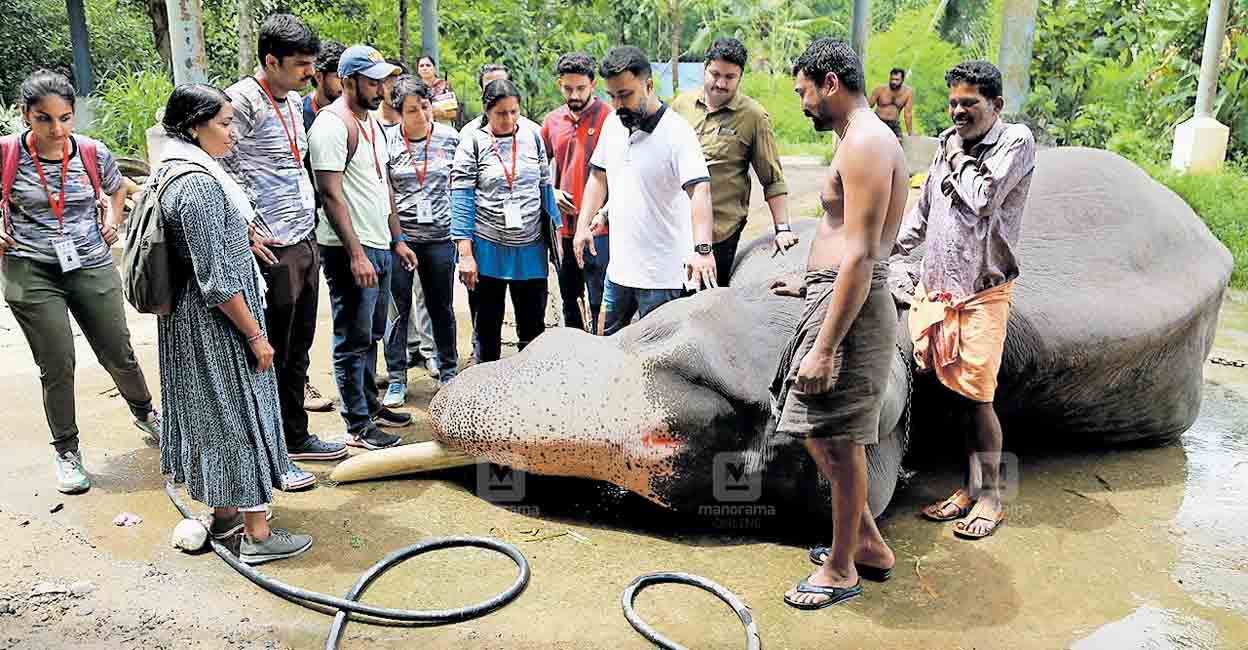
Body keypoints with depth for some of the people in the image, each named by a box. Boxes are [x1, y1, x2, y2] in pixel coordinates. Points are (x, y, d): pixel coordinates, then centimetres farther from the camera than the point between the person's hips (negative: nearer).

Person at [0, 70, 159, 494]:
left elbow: (116, 189, 20)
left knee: (119, 354, 9)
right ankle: (66, 451, 20)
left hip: (93, 267, 2)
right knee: (57, 367, 3)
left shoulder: (93, 153, -2)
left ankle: (145, 414, 36)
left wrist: (112, 222, 6)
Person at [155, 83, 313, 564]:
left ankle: (224, 514, 31)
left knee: (212, 415, 17)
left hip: (190, 320, 10)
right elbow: (216, 278, -23)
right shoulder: (199, 184, -22)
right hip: (217, 324, -10)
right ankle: (256, 536, 8)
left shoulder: (176, 171, 9)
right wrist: (255, 335, -18)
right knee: (241, 415, -2)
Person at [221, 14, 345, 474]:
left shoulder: (293, 101, 15)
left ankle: (295, 436, 28)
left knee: (298, 349, 15)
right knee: (271, 354, 0)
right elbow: (222, 169, -16)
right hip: (273, 249, -8)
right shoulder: (242, 100, -12)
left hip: (307, 242, 9)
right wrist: (248, 232, -16)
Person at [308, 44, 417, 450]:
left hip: (379, 247, 9)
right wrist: (356, 253, -23)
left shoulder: (373, 122, 16)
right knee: (353, 340, -1)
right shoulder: (333, 125, -13)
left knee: (371, 336, 17)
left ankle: (370, 406, 30)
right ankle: (358, 426, 7)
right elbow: (330, 194, -19)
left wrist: (397, 239, 19)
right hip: (350, 252, -9)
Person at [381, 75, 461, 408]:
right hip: (398, 234, -1)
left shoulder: (449, 137, 2)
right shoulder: (388, 142, -2)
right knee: (398, 308, 3)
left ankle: (449, 372, 25)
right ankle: (397, 380, 14)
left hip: (440, 235, 1)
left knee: (442, 307, 11)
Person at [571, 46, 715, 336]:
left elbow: (700, 190, -26)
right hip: (618, 265, 7)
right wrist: (583, 225, 8)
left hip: (661, 275, -7)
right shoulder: (612, 124, 6)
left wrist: (702, 249, -40)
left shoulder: (677, 132, -16)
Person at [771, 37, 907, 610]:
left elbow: (861, 255, -24)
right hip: (835, 297, 11)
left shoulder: (864, 143, -16)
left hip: (850, 307, -11)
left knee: (837, 441, 2)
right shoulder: (862, 140, 17)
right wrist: (808, 284, 30)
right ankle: (867, 542, 33)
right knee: (819, 431, 19)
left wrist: (824, 348, -25)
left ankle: (842, 570, 19)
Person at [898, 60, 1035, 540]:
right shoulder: (948, 142, 14)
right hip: (939, 284, 6)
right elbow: (923, 212, 23)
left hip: (983, 289, -5)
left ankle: (991, 496, 10)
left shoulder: (1016, 141, -3)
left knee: (977, 395, -5)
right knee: (957, 391, 8)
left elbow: (982, 200, -17)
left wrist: (959, 158, -2)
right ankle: (970, 487, 18)